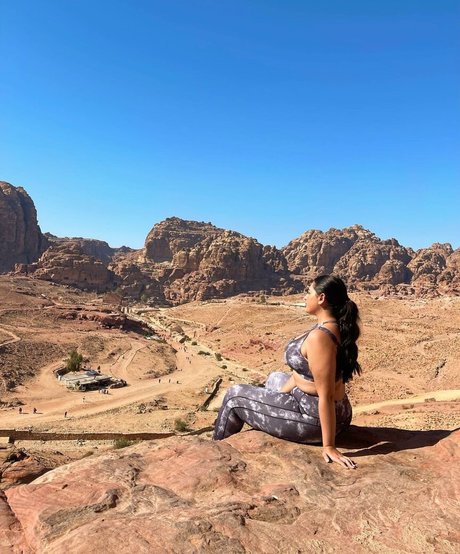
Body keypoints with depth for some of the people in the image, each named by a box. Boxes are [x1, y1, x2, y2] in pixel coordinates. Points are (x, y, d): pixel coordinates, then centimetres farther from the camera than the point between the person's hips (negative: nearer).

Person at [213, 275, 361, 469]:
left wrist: (329, 446, -22)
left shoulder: (319, 336, -29)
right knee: (275, 378, 34)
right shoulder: (335, 327, 1)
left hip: (314, 418, -9)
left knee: (235, 395, 6)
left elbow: (326, 396, -28)